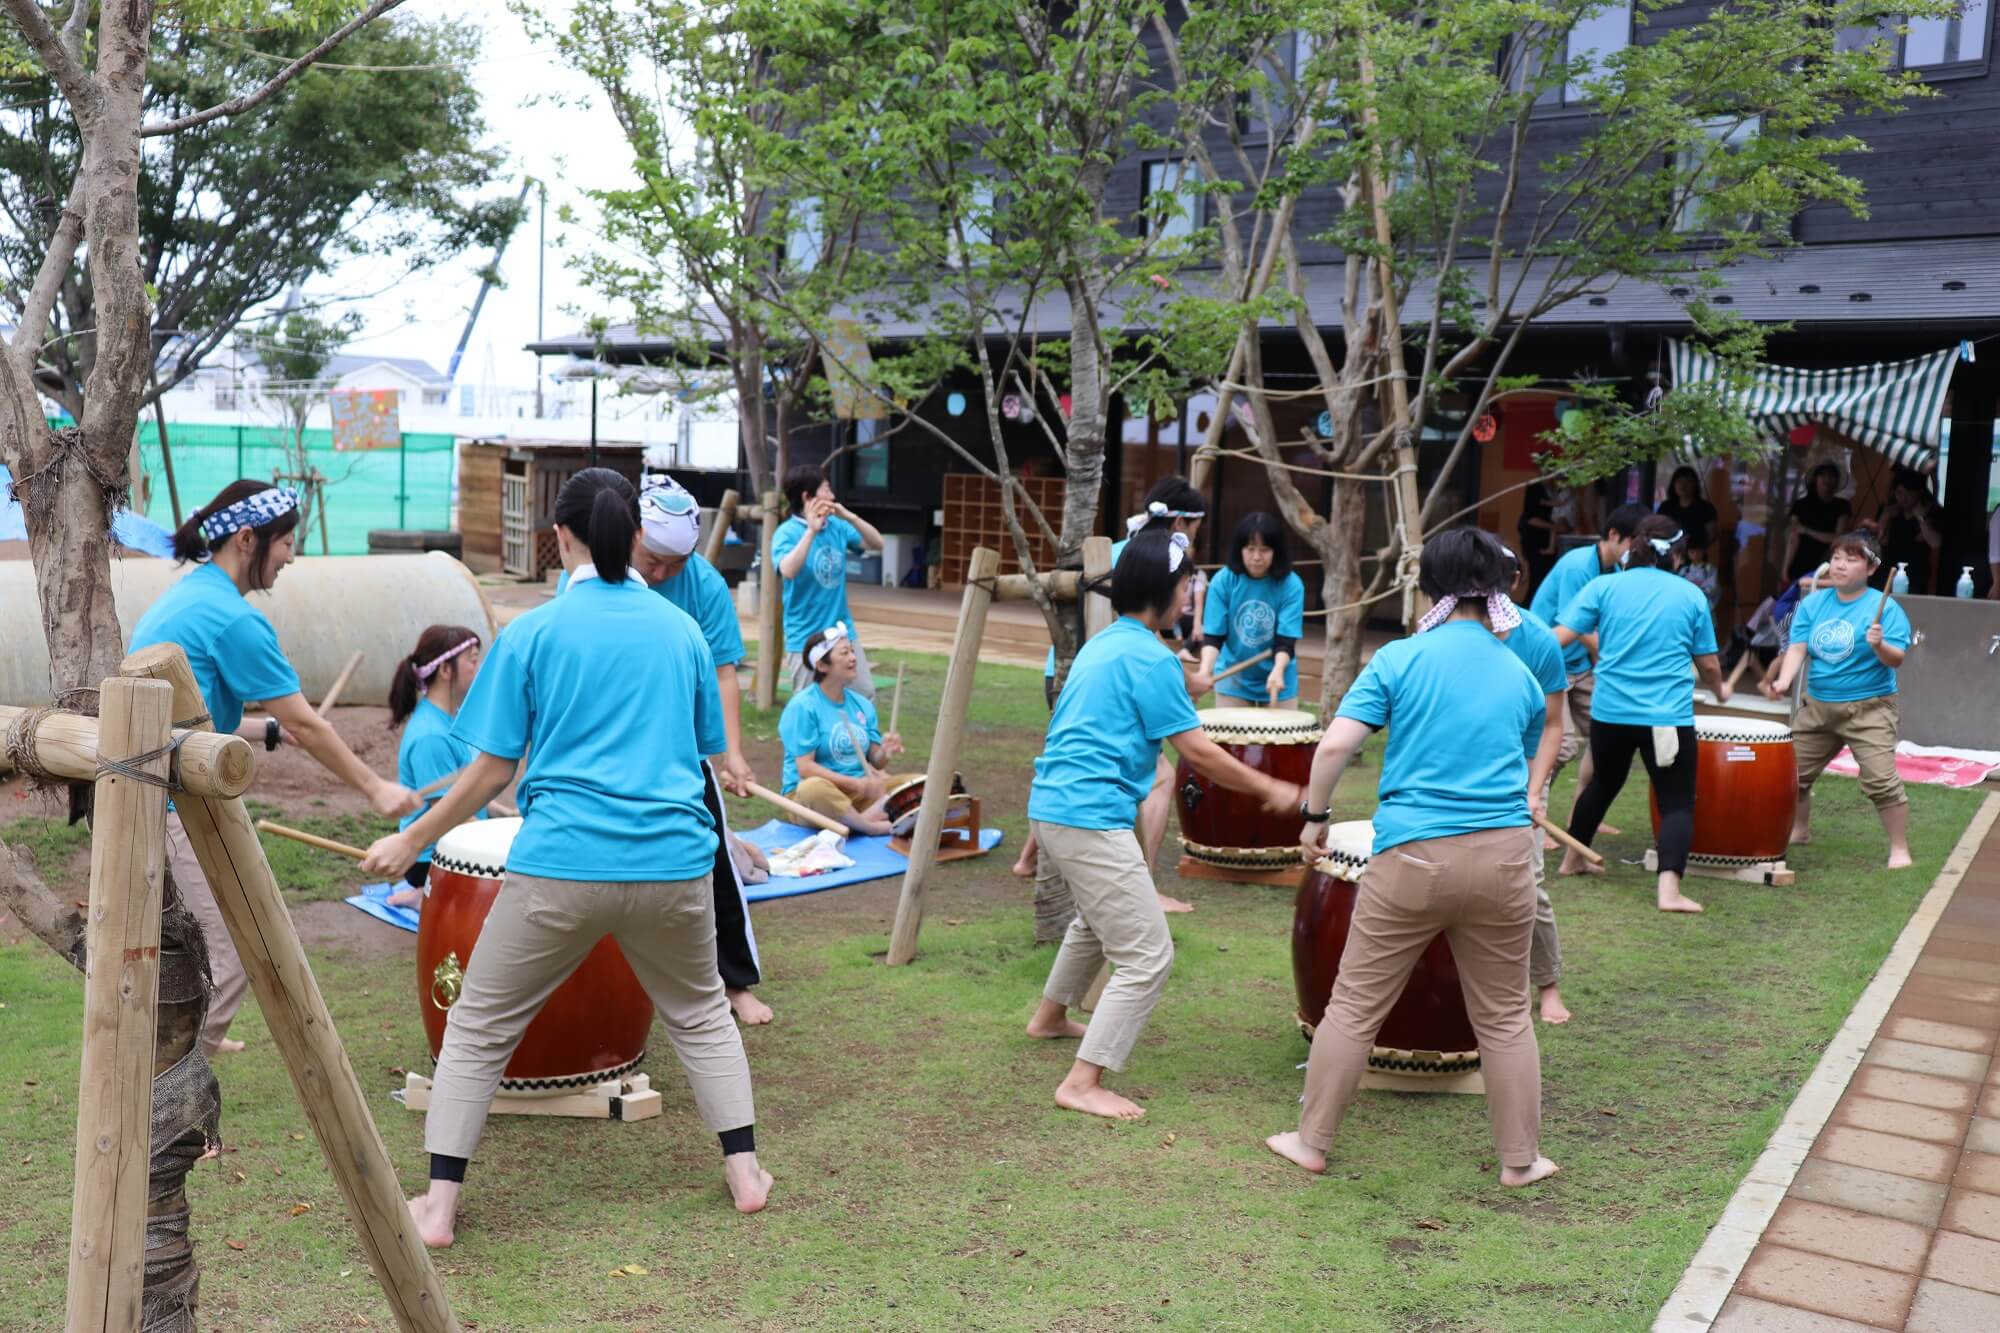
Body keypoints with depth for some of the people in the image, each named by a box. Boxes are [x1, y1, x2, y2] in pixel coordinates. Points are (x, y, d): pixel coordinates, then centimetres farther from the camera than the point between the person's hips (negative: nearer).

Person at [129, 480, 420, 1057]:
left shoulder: (182, 596, 14)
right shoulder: (234, 618, -16)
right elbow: (304, 723, -13)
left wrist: (270, 731, 13)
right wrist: (375, 788, -5)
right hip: (175, 807, -10)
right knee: (234, 953, -4)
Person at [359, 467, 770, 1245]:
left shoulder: (534, 633, -1)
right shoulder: (682, 629, 8)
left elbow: (492, 772, -1)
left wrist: (408, 843, 11)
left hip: (561, 866, -3)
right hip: (674, 863, 3)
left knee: (478, 1027, 14)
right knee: (700, 1015, 25)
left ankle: (439, 1208, 15)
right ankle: (744, 1173, 24)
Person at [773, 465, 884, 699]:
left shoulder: (837, 526, 3)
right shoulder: (788, 532, -12)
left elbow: (877, 544, -2)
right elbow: (788, 571, -29)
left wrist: (850, 517, -15)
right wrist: (811, 531, -33)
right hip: (806, 638, -5)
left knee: (865, 697, 7)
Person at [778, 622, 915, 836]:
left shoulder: (862, 704, 9)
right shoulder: (802, 706, -10)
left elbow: (874, 762, 11)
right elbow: (805, 768, -16)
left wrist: (885, 753, -13)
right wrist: (857, 784, -21)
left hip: (860, 794, 6)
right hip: (807, 794, -6)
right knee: (815, 788, -40)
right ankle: (875, 827, -22)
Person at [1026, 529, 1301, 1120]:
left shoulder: (1104, 643, 15)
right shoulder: (1151, 658, -14)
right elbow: (1198, 751, -12)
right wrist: (1270, 790, -2)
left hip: (1052, 806, 10)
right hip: (1092, 819, -10)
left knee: (1099, 920, 32)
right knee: (1147, 957, -6)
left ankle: (1050, 1016, 48)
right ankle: (1082, 1084, -6)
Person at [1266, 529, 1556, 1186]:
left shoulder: (1399, 659, -3)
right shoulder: (1521, 676, 9)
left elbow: (1334, 746, -12)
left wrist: (1314, 817, 1)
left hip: (1412, 858, -3)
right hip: (1502, 858, 3)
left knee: (1355, 1006, 9)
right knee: (1504, 1015, 15)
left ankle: (1311, 1142, 20)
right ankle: (1521, 1160, 26)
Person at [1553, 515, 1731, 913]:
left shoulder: (1604, 586, 1)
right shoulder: (1691, 595, 4)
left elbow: (1559, 638, -7)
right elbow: (1708, 664, 10)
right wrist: (1720, 690, 30)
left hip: (1610, 711, 2)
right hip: (1669, 717, -2)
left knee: (1603, 783, 24)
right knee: (1677, 802, 1)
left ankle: (1573, 859, 39)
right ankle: (1669, 887, -16)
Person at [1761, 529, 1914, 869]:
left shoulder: (1884, 608, -9)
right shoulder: (1812, 604, 4)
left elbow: (1896, 660, -14)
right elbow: (1798, 648, -3)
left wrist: (1880, 645, -35)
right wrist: (1784, 681, -20)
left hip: (1869, 709, -5)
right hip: (1817, 707, 5)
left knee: (1880, 780, -16)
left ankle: (1900, 849, -2)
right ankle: (1799, 830, 37)